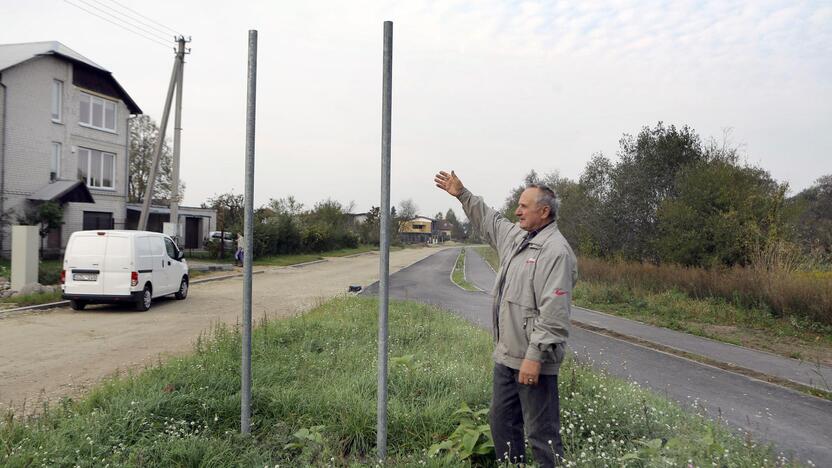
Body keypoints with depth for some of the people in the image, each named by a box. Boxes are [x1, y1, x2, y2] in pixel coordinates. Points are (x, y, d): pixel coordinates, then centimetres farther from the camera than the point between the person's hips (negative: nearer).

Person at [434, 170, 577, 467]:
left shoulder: (556, 250, -19)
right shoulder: (515, 236, 11)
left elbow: (553, 313, -24)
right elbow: (487, 220, 31)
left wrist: (535, 356, -26)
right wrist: (462, 194, 28)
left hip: (532, 360, -10)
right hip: (506, 354, 10)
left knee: (541, 432, -1)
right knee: (501, 423, 19)